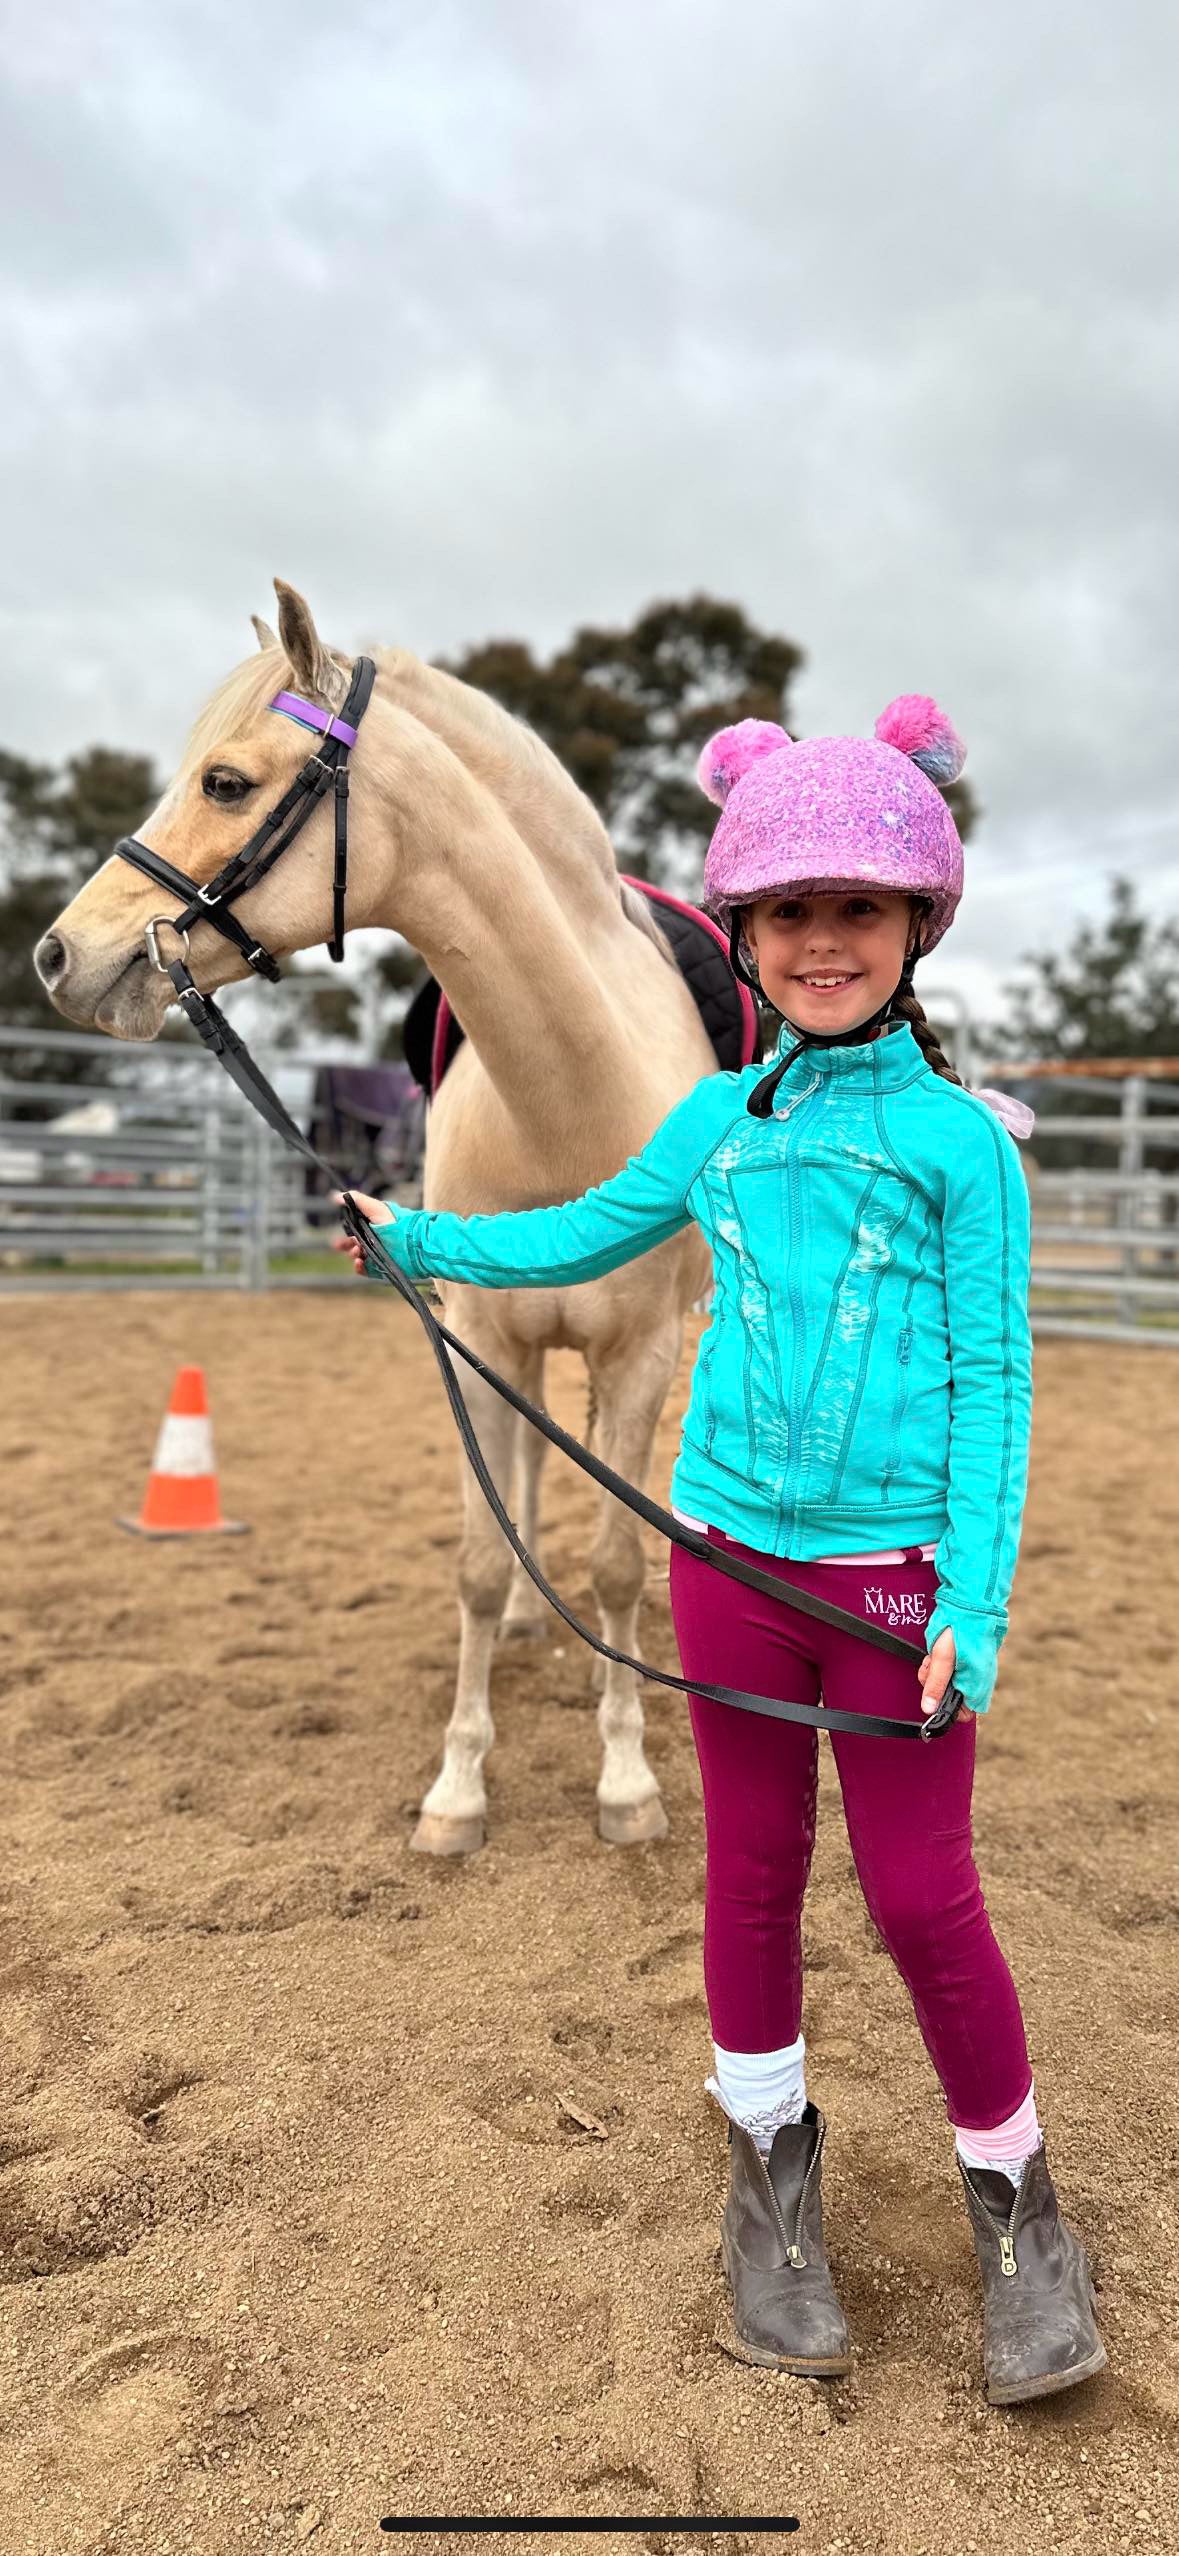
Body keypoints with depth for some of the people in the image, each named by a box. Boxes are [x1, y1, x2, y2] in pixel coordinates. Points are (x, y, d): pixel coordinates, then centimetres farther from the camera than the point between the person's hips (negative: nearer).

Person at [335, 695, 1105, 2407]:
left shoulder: (959, 1139, -7)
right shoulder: (720, 1119, 4)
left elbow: (993, 1378, -8)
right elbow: (586, 1239, 19)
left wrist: (976, 1603, -13)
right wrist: (417, 1241, 15)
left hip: (896, 1567, -3)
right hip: (730, 1551, 4)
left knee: (922, 1893, 5)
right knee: (754, 1871, 15)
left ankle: (1015, 2206, 29)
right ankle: (772, 2171, 36)